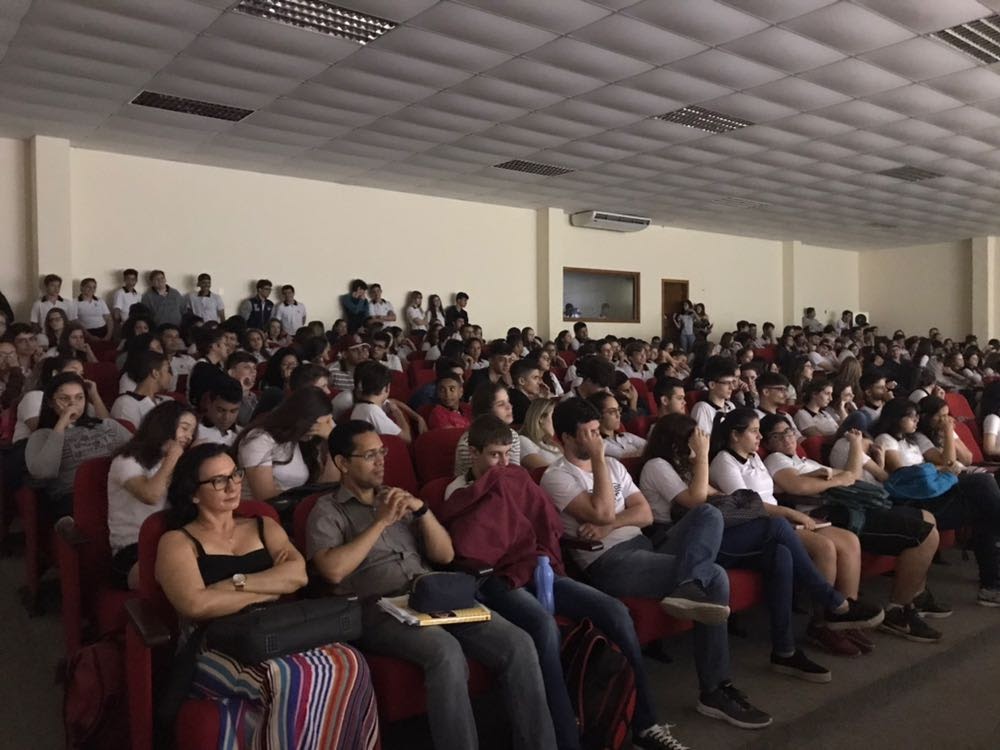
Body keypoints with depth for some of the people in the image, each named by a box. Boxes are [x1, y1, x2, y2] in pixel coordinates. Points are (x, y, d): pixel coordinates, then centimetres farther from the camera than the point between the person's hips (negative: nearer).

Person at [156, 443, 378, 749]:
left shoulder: (264, 527, 20)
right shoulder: (177, 542, 7)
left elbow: (298, 574, 2)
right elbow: (196, 605, -12)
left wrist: (234, 583, -8)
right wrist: (270, 590, -3)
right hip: (216, 648, -3)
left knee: (348, 663, -29)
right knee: (292, 679, -36)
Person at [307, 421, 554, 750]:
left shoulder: (397, 498, 22)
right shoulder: (327, 511, 7)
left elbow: (445, 555, 15)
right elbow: (333, 570, -12)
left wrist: (421, 509, 0)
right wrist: (381, 521, -8)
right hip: (380, 609, -5)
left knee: (517, 643, -18)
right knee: (446, 652, -36)